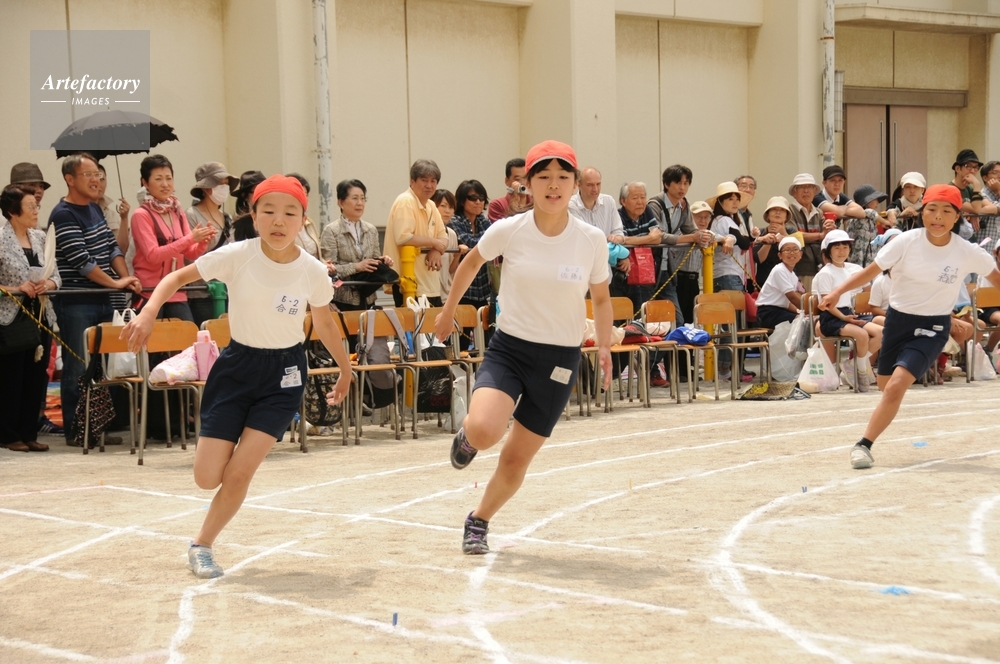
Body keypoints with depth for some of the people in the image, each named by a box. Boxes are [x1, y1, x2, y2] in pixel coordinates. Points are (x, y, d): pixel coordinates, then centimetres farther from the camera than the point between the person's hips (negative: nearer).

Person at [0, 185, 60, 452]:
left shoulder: (40, 238, 9)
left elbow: (56, 275, 13)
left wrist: (49, 284, -7)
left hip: (40, 315, 6)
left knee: (37, 377, 8)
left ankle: (29, 433, 17)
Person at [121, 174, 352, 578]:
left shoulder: (313, 272, -11)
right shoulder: (236, 256, -16)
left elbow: (324, 324, 8)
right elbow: (178, 277, -6)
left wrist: (345, 370, 19)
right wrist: (149, 312, -23)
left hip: (284, 375, 0)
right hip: (237, 366, 0)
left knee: (239, 472, -10)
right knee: (207, 478, -4)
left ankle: (202, 546, 13)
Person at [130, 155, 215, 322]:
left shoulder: (178, 213, 11)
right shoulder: (141, 215, -7)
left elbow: (190, 253, 11)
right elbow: (153, 255, -16)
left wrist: (203, 242, -11)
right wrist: (190, 238, -20)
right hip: (149, 293, -5)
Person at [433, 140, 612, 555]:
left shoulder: (592, 240, -8)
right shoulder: (508, 231, -10)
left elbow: (600, 297, 10)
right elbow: (471, 263, 12)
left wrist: (604, 346, 0)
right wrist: (449, 310, 18)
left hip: (560, 359, 1)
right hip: (508, 348, -1)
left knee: (516, 460, 6)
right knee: (484, 431, -27)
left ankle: (479, 522, 35)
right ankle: (467, 435, 12)